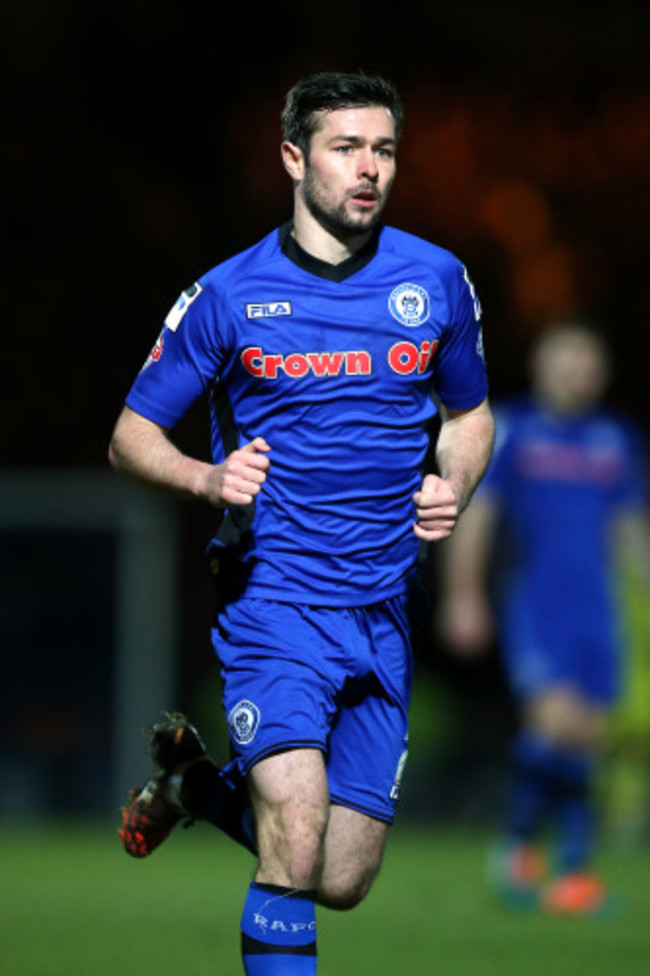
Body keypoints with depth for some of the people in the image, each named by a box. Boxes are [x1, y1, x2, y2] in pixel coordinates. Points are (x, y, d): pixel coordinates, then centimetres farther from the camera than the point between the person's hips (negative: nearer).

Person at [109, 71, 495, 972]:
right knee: (296, 846, -22)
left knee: (342, 883, 6)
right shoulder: (228, 296, -3)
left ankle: (200, 783, 32)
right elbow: (131, 435, 4)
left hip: (384, 613, 4)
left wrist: (453, 489, -2)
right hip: (272, 599, -4)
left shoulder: (436, 281, 4)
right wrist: (206, 478, -17)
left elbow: (470, 414, 20)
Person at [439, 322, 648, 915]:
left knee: (587, 734, 1)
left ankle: (573, 870, 6)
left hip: (596, 610, 5)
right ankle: (519, 844, -2)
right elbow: (474, 516, 2)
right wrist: (464, 597, -2)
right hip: (530, 602, -5)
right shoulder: (510, 431, 0)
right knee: (554, 717, -20)